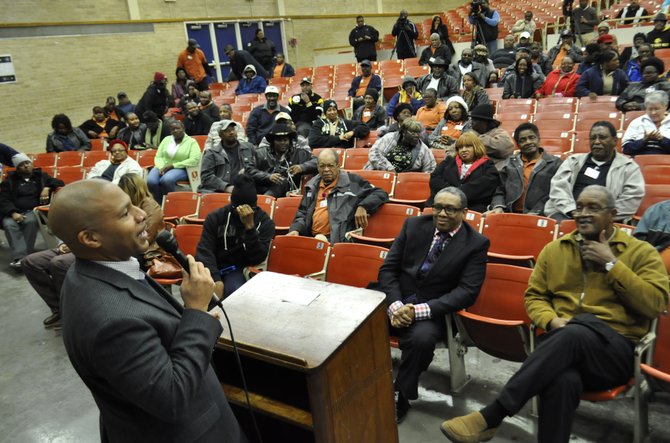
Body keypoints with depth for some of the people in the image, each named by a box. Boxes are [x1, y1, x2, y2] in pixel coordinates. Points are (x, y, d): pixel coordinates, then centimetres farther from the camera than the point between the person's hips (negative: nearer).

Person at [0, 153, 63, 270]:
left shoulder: (41, 176, 20)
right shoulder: (10, 180, 17)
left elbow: (59, 183, 15)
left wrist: (47, 187, -6)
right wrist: (13, 213, -13)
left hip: (34, 211, -1)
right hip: (14, 212, 1)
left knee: (31, 221, -37)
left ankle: (24, 257, -40)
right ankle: (19, 257, -46)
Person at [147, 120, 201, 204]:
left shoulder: (191, 142, 1)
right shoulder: (166, 139, 16)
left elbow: (194, 160, -14)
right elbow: (158, 157, 10)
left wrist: (173, 165, -17)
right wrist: (161, 168, -13)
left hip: (180, 169, -4)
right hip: (163, 167, 4)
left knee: (166, 180, -36)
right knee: (151, 181, -27)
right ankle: (160, 204, -9)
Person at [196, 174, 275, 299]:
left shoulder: (265, 222, -5)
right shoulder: (215, 217, -1)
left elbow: (258, 259, -15)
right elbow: (205, 251, -7)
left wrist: (250, 226, -27)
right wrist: (216, 279, -24)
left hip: (239, 270, -1)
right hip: (213, 268, 1)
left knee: (233, 290, -33)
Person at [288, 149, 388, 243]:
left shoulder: (352, 181, 8)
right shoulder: (311, 186, 22)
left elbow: (380, 194, 9)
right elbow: (302, 212, 27)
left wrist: (363, 207, -8)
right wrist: (295, 229, 8)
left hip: (340, 239, -5)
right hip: (311, 237, 5)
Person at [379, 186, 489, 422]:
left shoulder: (476, 243, -3)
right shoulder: (413, 225, 4)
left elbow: (467, 291, -11)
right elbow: (388, 269, 3)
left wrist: (421, 310, -21)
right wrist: (395, 305, -14)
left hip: (432, 311, -2)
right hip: (395, 302, 3)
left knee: (422, 338, -34)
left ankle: (399, 396, -9)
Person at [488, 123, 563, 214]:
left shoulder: (555, 163, 9)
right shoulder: (510, 162, 20)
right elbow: (500, 190, 16)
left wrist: (535, 214, -12)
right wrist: (498, 207, -4)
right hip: (509, 215, 3)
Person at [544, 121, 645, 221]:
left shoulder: (628, 167, 12)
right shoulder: (574, 161, 19)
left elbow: (630, 202, 0)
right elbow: (558, 187, 6)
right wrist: (573, 211, -9)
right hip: (565, 214, 1)